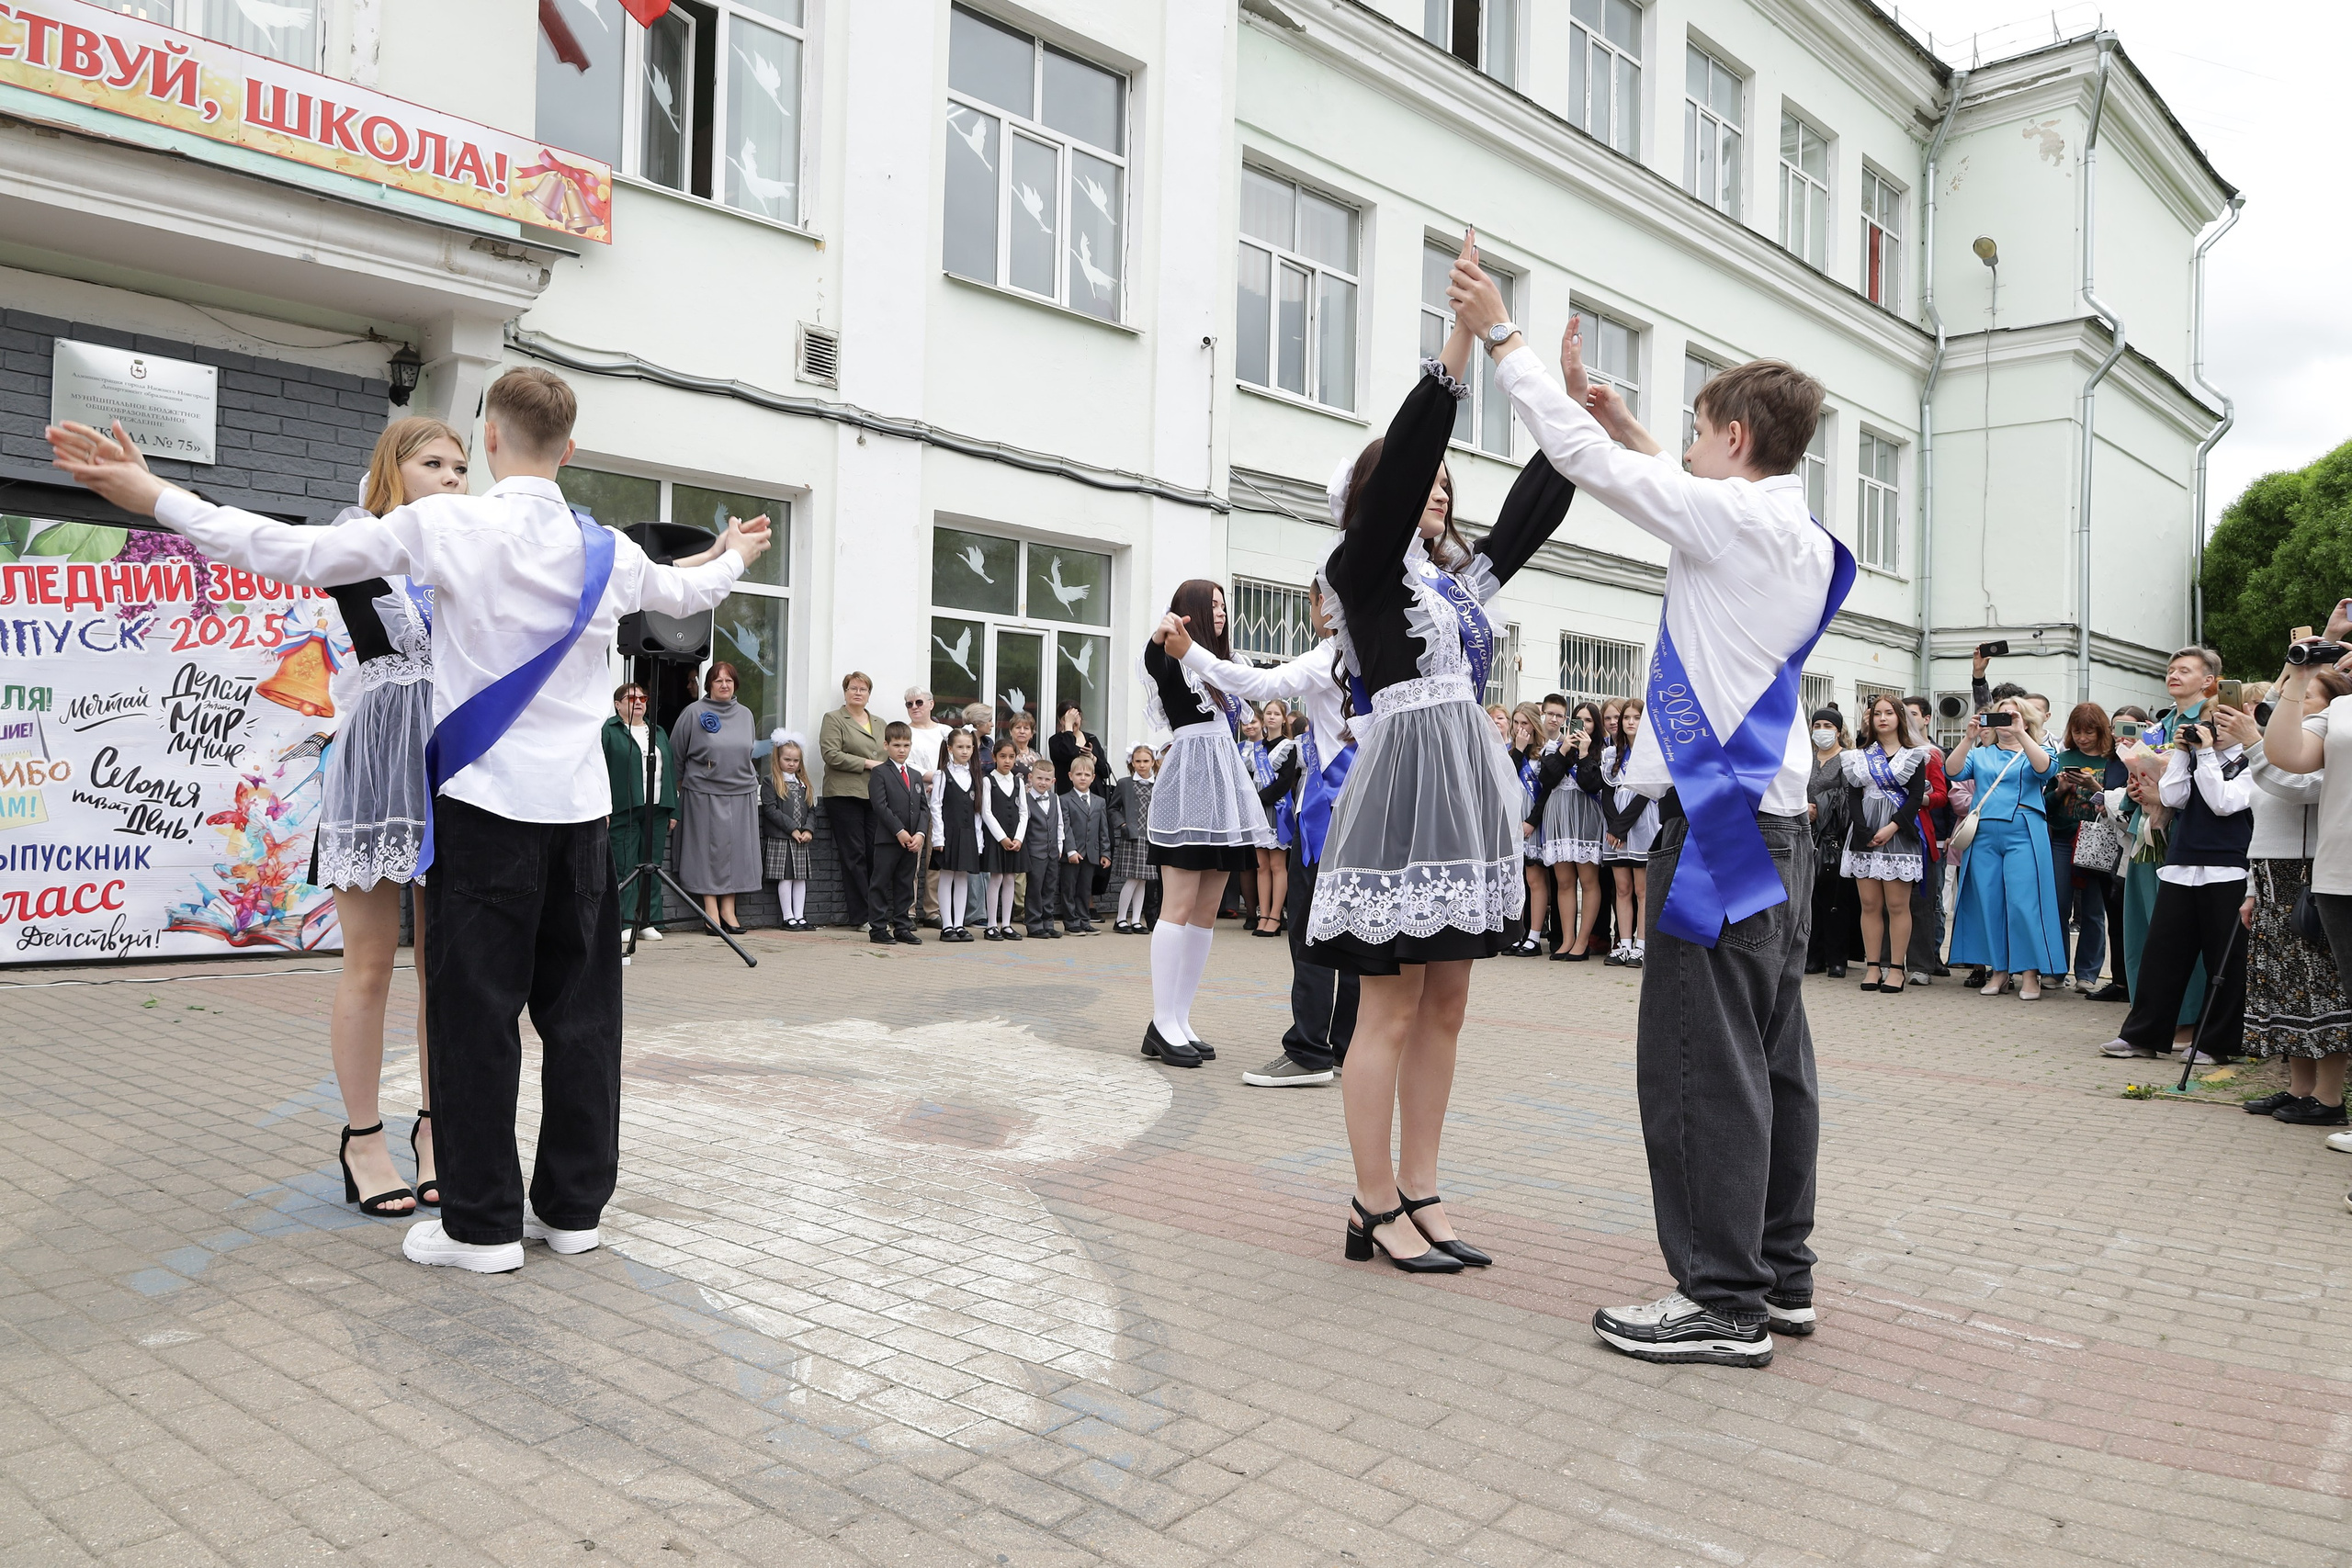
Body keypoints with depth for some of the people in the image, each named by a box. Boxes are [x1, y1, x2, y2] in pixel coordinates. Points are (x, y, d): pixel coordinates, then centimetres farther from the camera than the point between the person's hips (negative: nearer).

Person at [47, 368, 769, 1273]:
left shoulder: (446, 526, -6)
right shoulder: (608, 552, 6)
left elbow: (297, 554, -5)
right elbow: (686, 593, 26)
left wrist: (155, 498, 4)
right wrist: (735, 558, 48)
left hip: (488, 801, -4)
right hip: (580, 804, 4)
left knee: (476, 1008, 2)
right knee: (580, 1008, 8)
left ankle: (481, 1224, 8)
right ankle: (572, 1205, 17)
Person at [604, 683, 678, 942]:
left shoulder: (659, 733, 21)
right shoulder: (608, 731, 3)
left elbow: (671, 771, 20)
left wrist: (673, 810, 13)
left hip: (657, 809, 5)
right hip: (623, 810, -5)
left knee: (653, 868, 6)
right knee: (625, 867, -6)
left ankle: (649, 922, 11)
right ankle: (624, 923, -3)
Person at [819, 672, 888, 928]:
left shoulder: (879, 724, 23)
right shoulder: (833, 719, 5)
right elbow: (831, 754, -8)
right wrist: (867, 763, -10)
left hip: (875, 797, 5)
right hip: (845, 795, -5)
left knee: (876, 854, -2)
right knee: (854, 855, -5)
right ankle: (860, 915, -3)